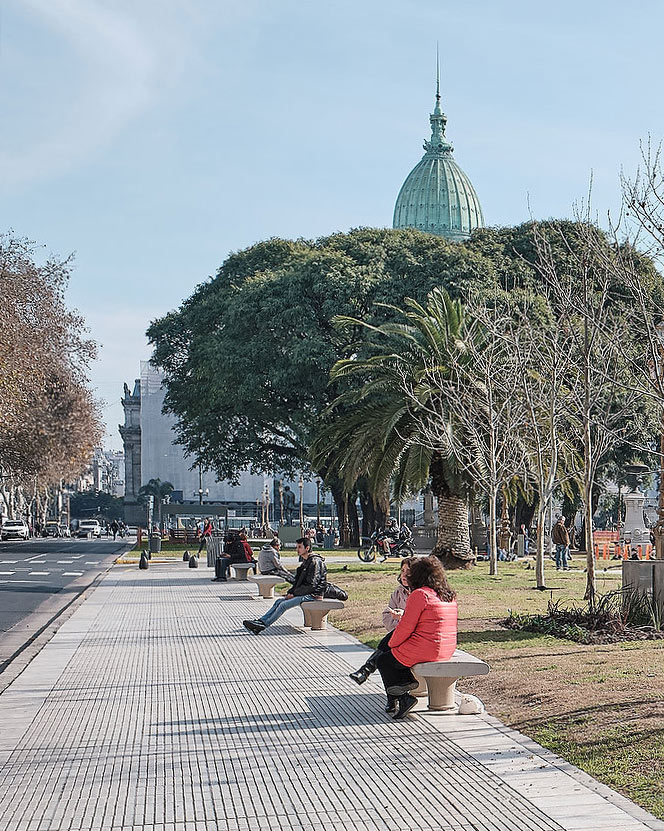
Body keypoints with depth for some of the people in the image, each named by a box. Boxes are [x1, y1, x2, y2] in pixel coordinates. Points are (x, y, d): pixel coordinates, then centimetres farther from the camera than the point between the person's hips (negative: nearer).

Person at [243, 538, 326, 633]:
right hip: (304, 593, 10)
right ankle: (261, 621, -8)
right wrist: (290, 592, 5)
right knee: (279, 601, 0)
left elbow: (311, 585, -21)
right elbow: (298, 581, 22)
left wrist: (294, 593, -13)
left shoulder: (315, 562, -16)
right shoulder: (305, 561, 17)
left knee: (284, 605, -19)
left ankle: (263, 625, -19)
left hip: (313, 595, -10)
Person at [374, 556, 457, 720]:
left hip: (425, 650, -8)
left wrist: (391, 644, 3)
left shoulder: (420, 594, -15)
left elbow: (406, 627, -15)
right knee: (395, 653, 25)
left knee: (383, 661, 12)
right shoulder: (450, 596, 10)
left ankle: (404, 699, 10)